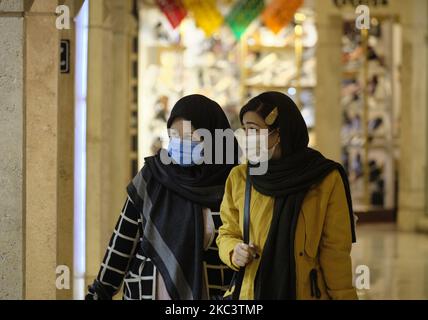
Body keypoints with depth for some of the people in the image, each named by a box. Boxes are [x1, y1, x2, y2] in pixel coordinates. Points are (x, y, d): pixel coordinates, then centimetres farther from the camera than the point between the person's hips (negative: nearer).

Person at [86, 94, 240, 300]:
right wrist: (100, 291, 4)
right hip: (148, 292, 1)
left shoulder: (229, 185, -2)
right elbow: (123, 239, 5)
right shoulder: (151, 177, 1)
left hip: (205, 294, 0)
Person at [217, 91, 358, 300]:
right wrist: (233, 252, -11)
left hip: (308, 292, -2)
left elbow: (335, 250, -6)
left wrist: (342, 296, -11)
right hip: (250, 292, 2)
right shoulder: (238, 178, -1)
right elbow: (228, 234, 10)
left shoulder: (327, 179, -9)